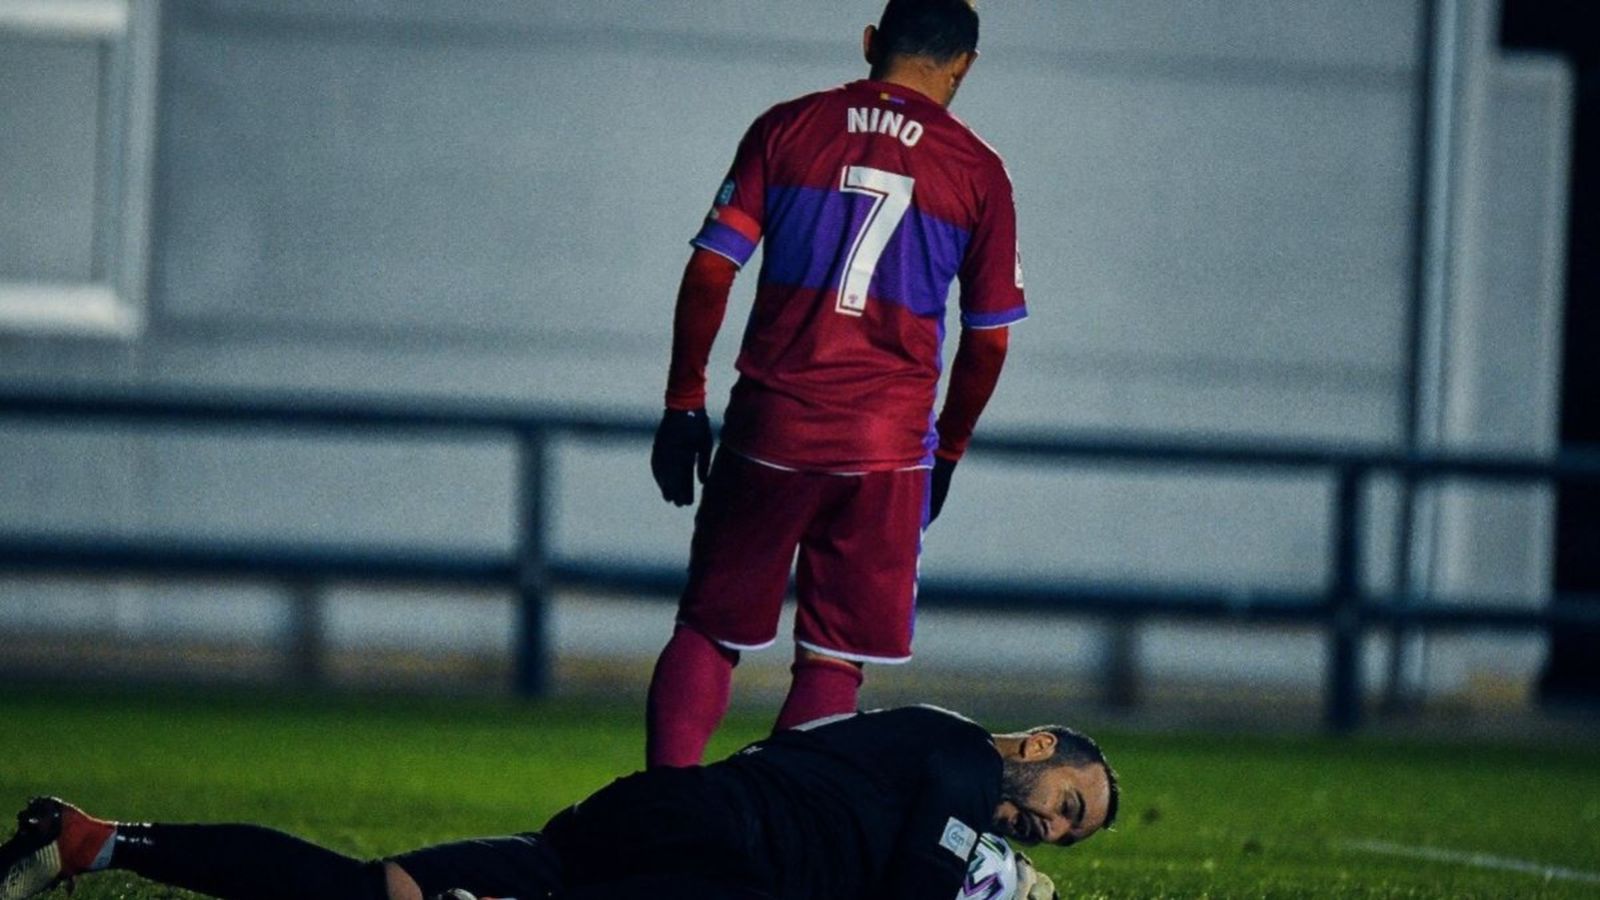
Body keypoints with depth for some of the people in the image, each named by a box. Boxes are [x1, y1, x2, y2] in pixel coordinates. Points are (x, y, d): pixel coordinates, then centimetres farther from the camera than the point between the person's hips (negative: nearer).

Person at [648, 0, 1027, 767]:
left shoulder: (786, 129, 4)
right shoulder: (977, 172, 3)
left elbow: (710, 272, 0)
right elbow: (988, 339, 6)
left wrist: (684, 404, 8)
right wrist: (947, 449, 19)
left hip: (768, 429, 1)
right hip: (887, 446, -1)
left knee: (707, 632, 10)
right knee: (831, 661, 6)